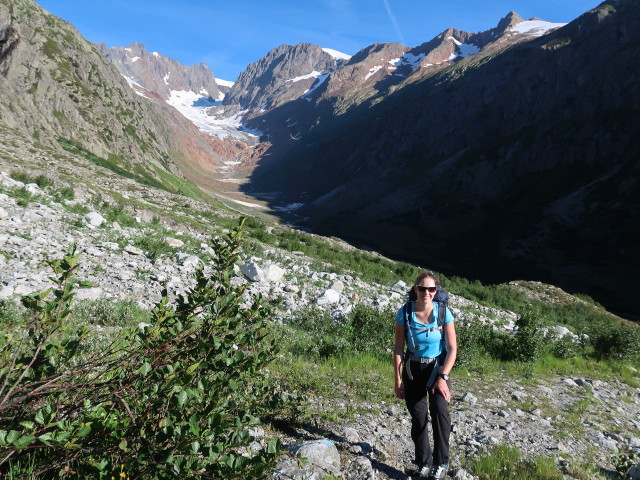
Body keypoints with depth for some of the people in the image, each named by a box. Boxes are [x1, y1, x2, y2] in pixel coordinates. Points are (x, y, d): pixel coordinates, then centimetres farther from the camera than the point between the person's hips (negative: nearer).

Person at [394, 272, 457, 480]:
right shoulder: (404, 313, -14)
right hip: (413, 369, 2)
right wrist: (398, 380, -7)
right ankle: (423, 462, 28)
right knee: (418, 417, 9)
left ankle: (441, 463, -2)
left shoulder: (443, 312, -16)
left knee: (439, 410, -21)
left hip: (437, 367, -1)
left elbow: (452, 348, -11)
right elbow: (398, 348, -6)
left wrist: (443, 377, -20)